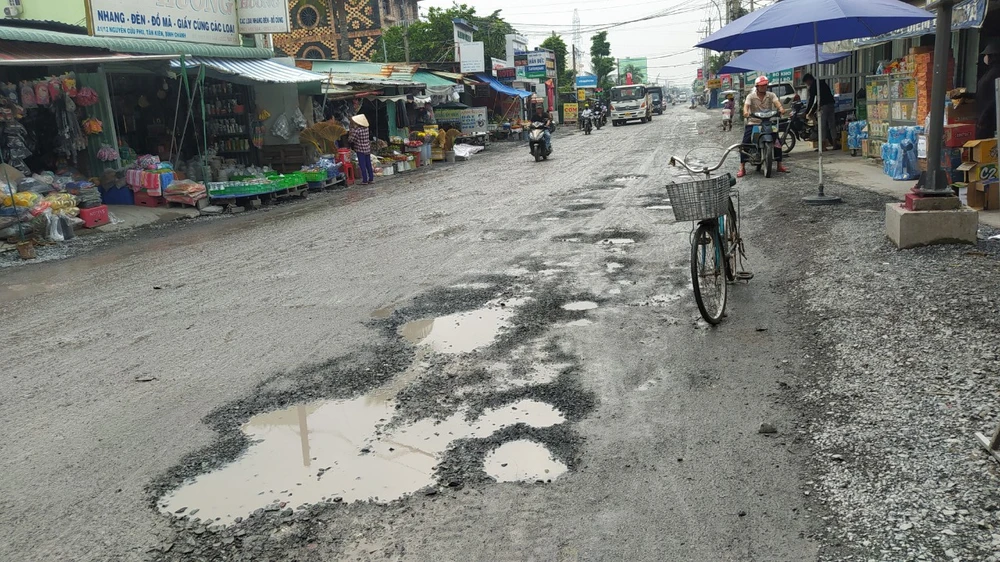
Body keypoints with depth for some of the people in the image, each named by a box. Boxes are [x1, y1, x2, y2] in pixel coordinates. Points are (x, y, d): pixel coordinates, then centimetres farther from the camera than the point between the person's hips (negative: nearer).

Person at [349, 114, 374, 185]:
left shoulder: (357, 130, -18)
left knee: (362, 166, -2)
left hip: (360, 150, -7)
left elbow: (351, 139, -16)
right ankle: (371, 179, 17)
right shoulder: (366, 128, 1)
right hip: (368, 149, 7)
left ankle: (365, 180, 0)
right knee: (368, 165, 13)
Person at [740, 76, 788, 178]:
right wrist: (745, 112, -39)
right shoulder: (751, 96, 1)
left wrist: (780, 108, -34)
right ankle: (742, 168, -11)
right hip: (753, 123, -2)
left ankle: (779, 165, 8)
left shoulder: (771, 95, 6)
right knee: (745, 143, -15)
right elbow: (746, 105, -15)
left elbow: (776, 102, -12)